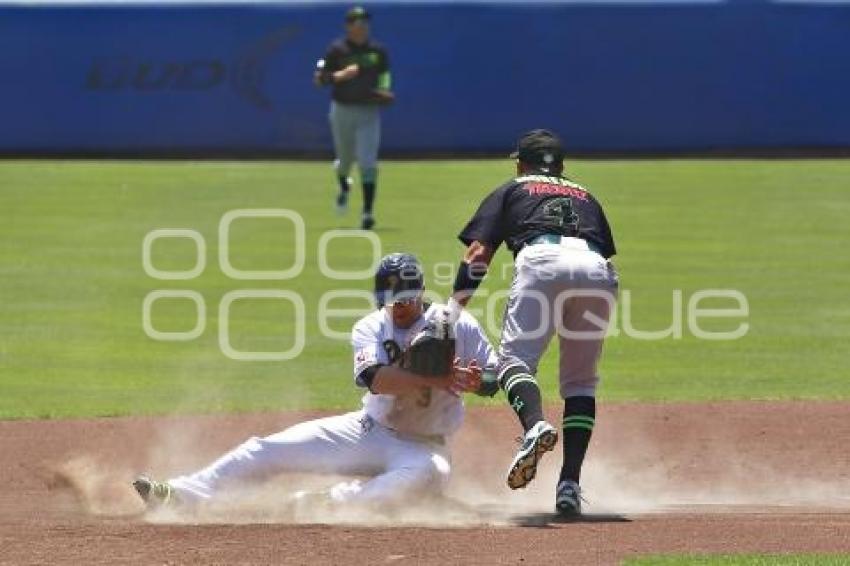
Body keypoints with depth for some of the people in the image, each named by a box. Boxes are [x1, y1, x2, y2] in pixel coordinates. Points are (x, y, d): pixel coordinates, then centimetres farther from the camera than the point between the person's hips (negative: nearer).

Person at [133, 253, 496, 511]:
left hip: (422, 446, -3)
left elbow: (498, 378, -8)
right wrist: (438, 381, -39)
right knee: (269, 449, -5)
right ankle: (180, 494, -3)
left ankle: (333, 503, -40)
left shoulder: (457, 326, -9)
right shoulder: (370, 328, -5)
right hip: (369, 431, 3)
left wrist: (472, 382, -33)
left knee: (426, 473, -42)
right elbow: (374, 378, -25)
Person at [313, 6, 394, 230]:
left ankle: (368, 212, -11)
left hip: (369, 113, 0)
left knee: (367, 162, -12)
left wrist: (385, 94, -3)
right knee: (346, 159, 14)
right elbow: (319, 79, -5)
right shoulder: (337, 50, -3)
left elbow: (384, 76, 16)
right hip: (342, 111, 0)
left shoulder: (378, 51, 3)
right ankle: (344, 187, 50)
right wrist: (340, 75, -22)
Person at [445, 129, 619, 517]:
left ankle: (535, 425, -41)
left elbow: (478, 254, 15)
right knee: (581, 381, 13)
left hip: (542, 260, -3)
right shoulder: (585, 197, 39)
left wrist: (451, 310, 9)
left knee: (514, 358, -8)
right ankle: (570, 483, -2)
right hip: (597, 271, 3)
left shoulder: (511, 191, 29)